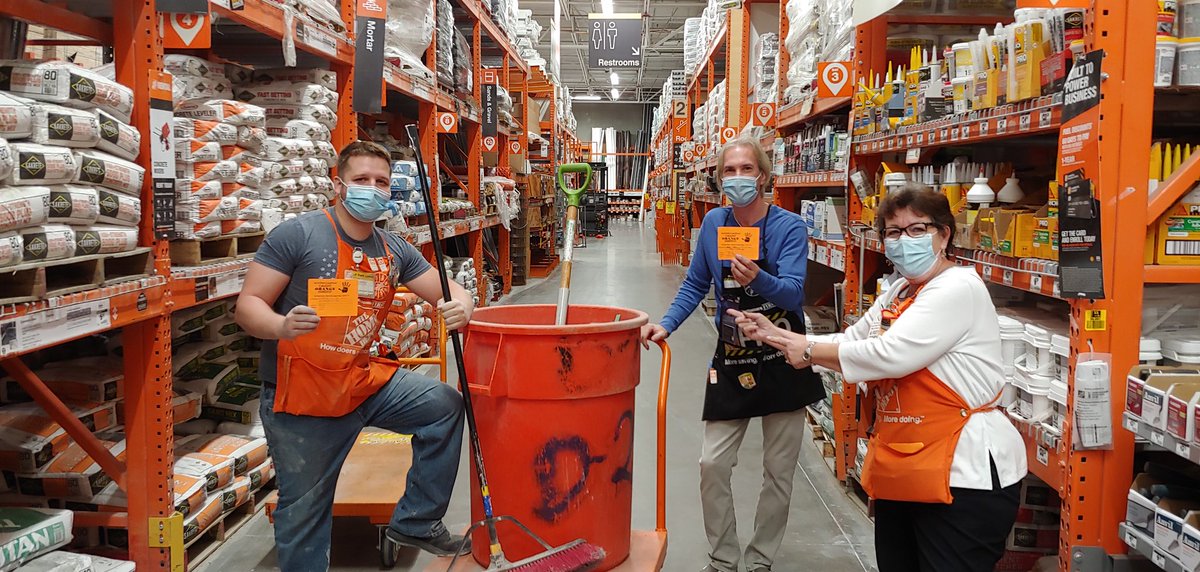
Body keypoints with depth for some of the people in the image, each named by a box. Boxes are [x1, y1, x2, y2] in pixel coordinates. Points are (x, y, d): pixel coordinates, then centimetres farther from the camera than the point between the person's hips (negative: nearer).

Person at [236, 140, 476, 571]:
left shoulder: (393, 250, 6)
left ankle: (415, 522, 13)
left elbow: (450, 293, 7)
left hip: (364, 381, 5)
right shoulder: (298, 234, -11)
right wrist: (282, 326, -34)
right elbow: (248, 305, -13)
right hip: (301, 396, -5)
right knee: (304, 516, 5)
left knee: (444, 406, -2)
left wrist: (461, 306, -17)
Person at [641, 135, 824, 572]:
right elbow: (695, 285, 11)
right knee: (713, 465, 1)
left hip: (783, 360, -3)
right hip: (731, 360, 3)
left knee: (779, 470, 9)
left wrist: (758, 280, -46)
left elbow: (793, 291, -26)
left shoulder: (789, 227, -13)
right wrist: (666, 325, -3)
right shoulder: (714, 223, -1)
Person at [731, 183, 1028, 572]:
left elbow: (889, 355, -25)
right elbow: (850, 342, 17)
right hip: (901, 470, 10)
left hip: (963, 475, -9)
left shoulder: (958, 290, -17)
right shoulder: (899, 292, 14)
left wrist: (811, 352, -13)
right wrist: (774, 335, 8)